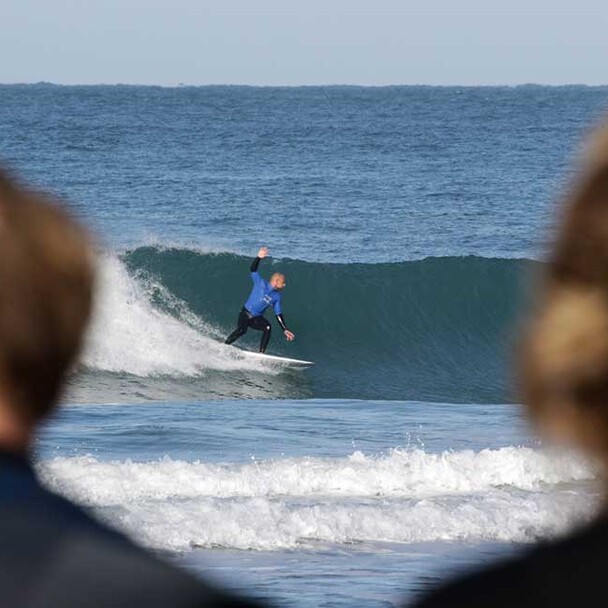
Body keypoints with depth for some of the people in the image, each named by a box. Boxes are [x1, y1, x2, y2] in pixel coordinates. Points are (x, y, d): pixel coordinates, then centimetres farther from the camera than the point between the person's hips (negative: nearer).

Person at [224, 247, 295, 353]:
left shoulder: (277, 297, 6)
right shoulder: (261, 284, -6)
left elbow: (279, 315, 11)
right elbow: (253, 269, -17)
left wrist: (285, 330, 4)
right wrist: (259, 258, -33)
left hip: (257, 319, 4)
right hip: (245, 314, -4)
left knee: (268, 327, -23)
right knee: (241, 330, -25)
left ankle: (261, 353, -23)